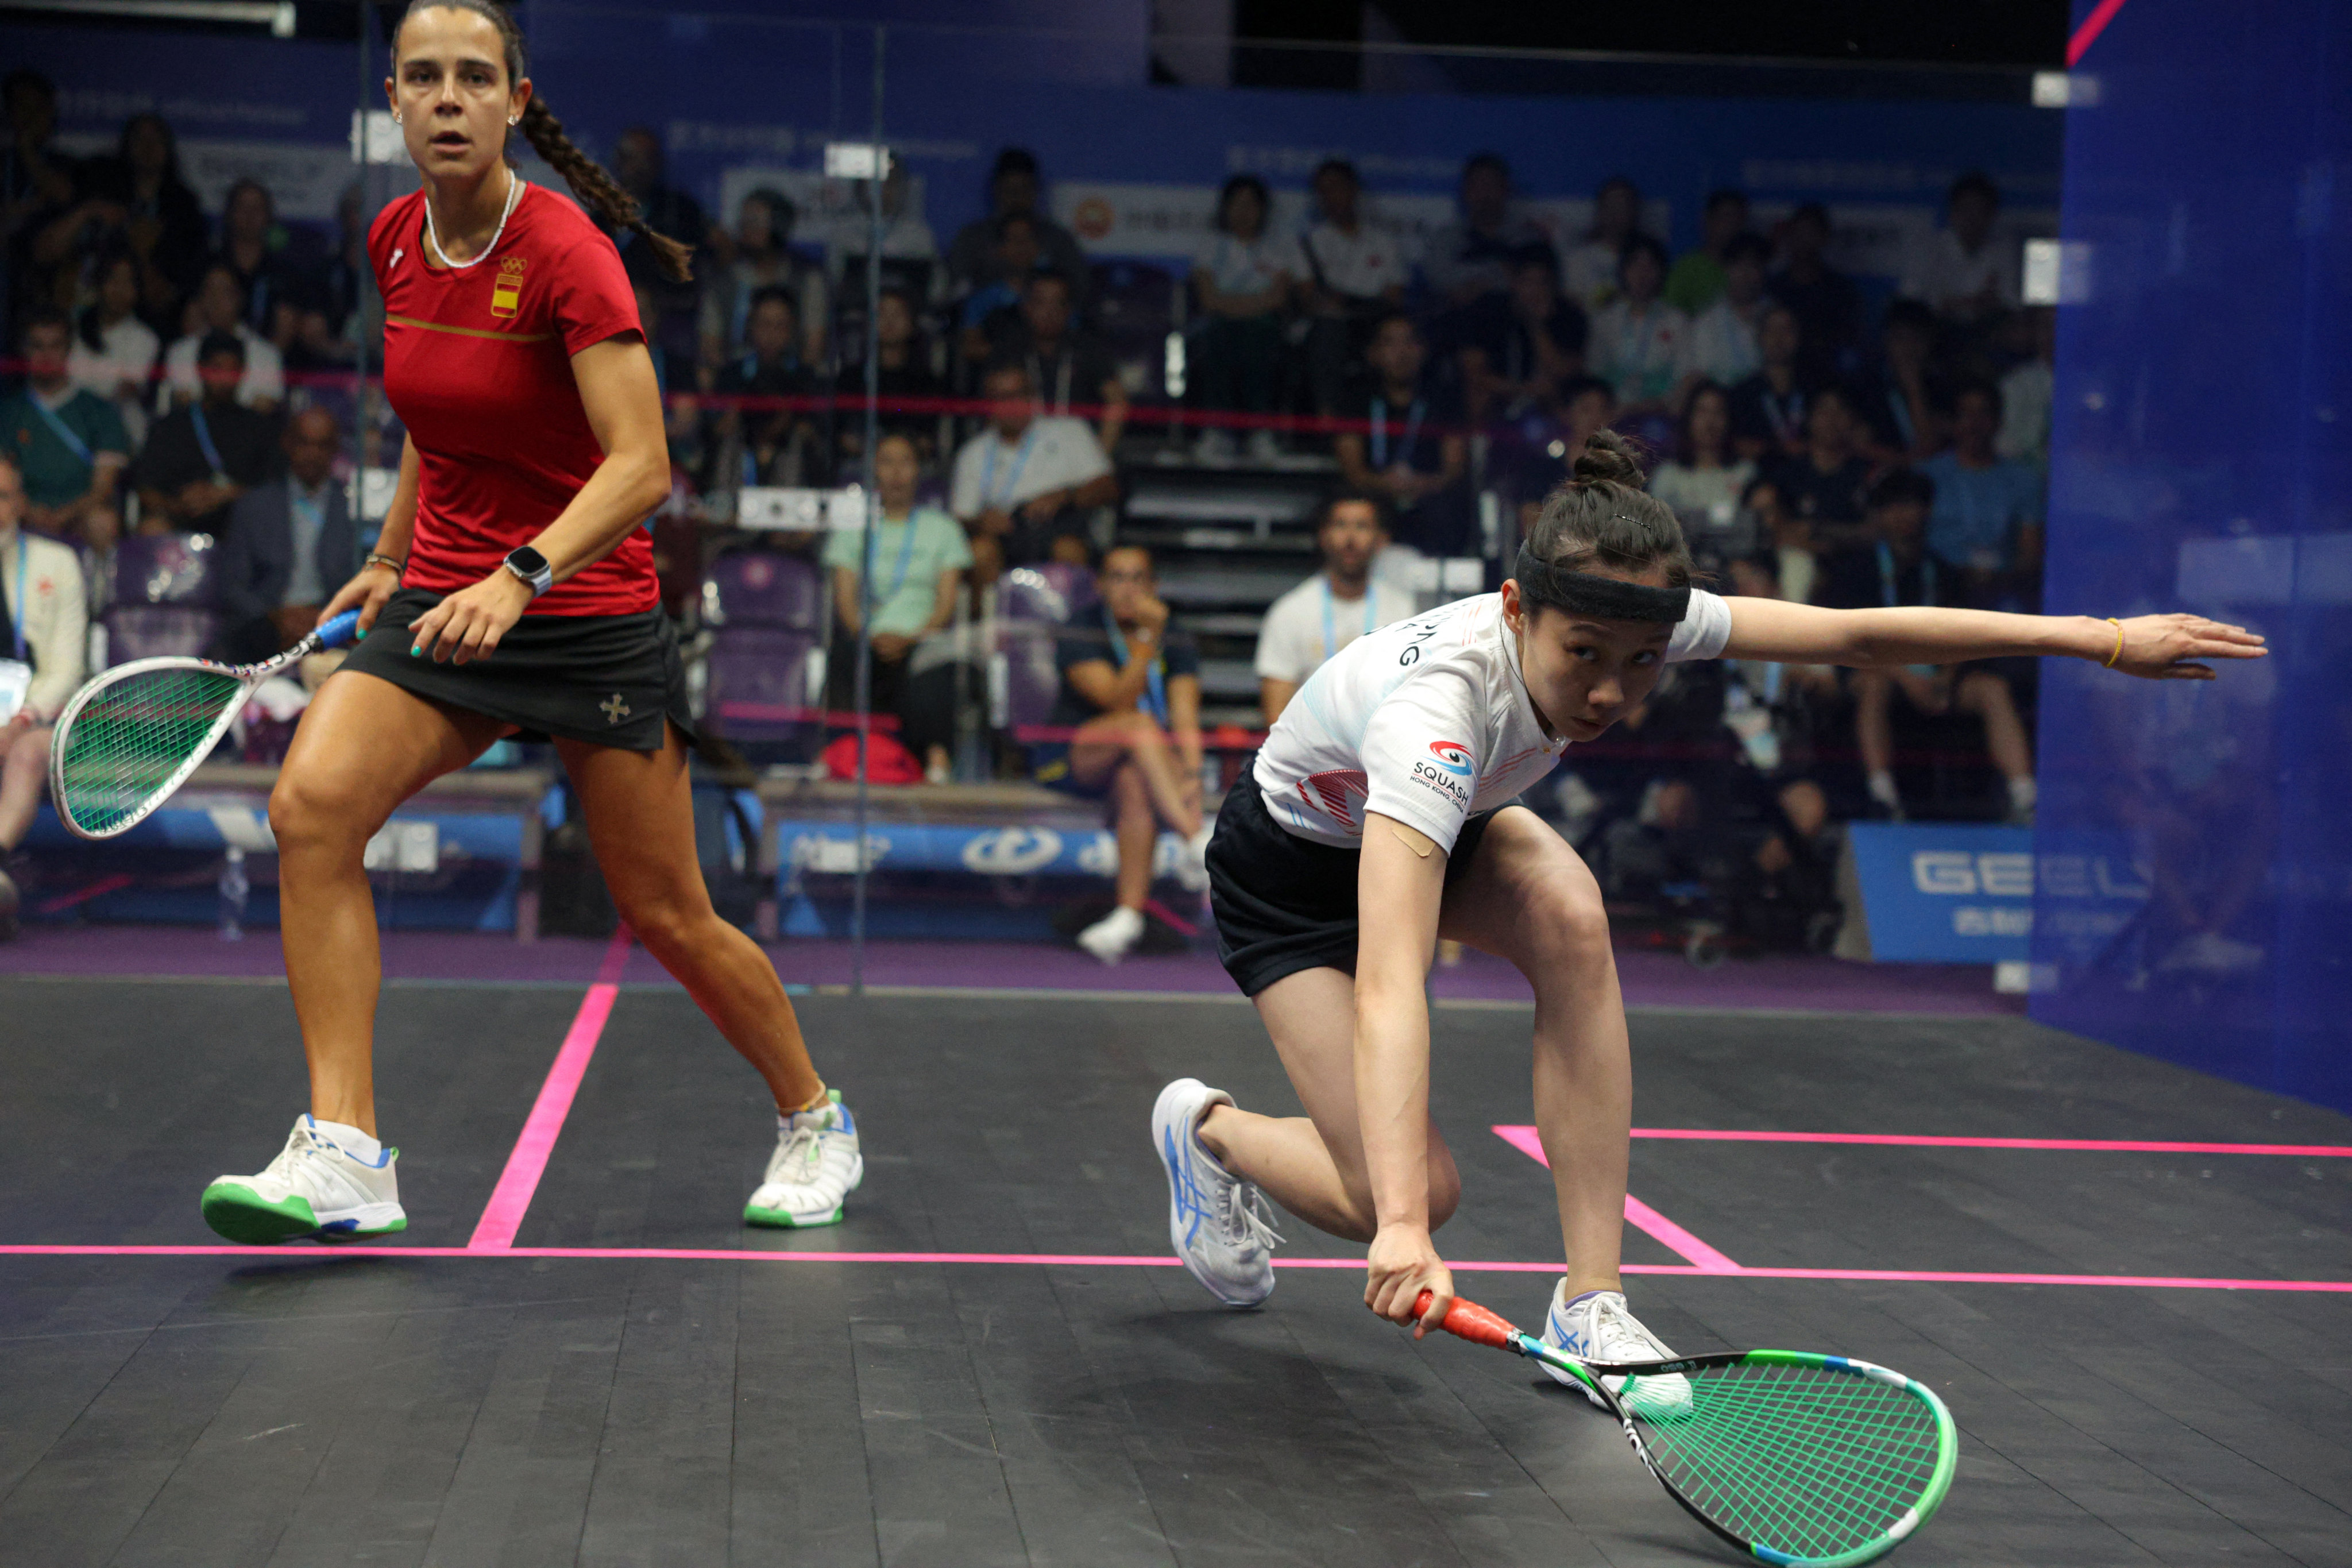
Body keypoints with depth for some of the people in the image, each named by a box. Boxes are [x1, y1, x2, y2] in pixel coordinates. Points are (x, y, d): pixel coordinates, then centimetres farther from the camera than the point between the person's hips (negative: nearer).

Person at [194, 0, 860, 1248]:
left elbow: (641, 466, -24)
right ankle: (344, 1156, -20)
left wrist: (523, 575, -37)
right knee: (310, 806, -21)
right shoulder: (394, 245, 3)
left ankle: (814, 1119, 29)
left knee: (666, 917, 3)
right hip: (442, 599, 5)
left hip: (589, 609, -5)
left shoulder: (565, 252, -16)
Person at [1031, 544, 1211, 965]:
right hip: (1066, 761, -3)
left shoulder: (1177, 646, 6)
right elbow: (1118, 700, -18)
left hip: (1137, 765, 3)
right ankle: (1197, 840, -46)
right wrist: (1148, 638, -25)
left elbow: (1185, 716, -7)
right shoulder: (1078, 639, -4)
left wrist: (1190, 774, -25)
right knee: (1140, 725, -33)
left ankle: (1130, 912, -43)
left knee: (1134, 783, -35)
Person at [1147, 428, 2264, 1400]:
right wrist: (1402, 1228, -65)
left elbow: (1857, 635, -17)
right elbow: (1387, 987, -54)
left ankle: (1589, 1305, -20)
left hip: (1435, 825, 6)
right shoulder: (1438, 706, -44)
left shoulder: (1619, 624, -26)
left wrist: (2104, 639, -19)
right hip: (1290, 862, -6)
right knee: (1401, 1198, -15)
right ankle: (1207, 1127, 19)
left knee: (1569, 915, -28)